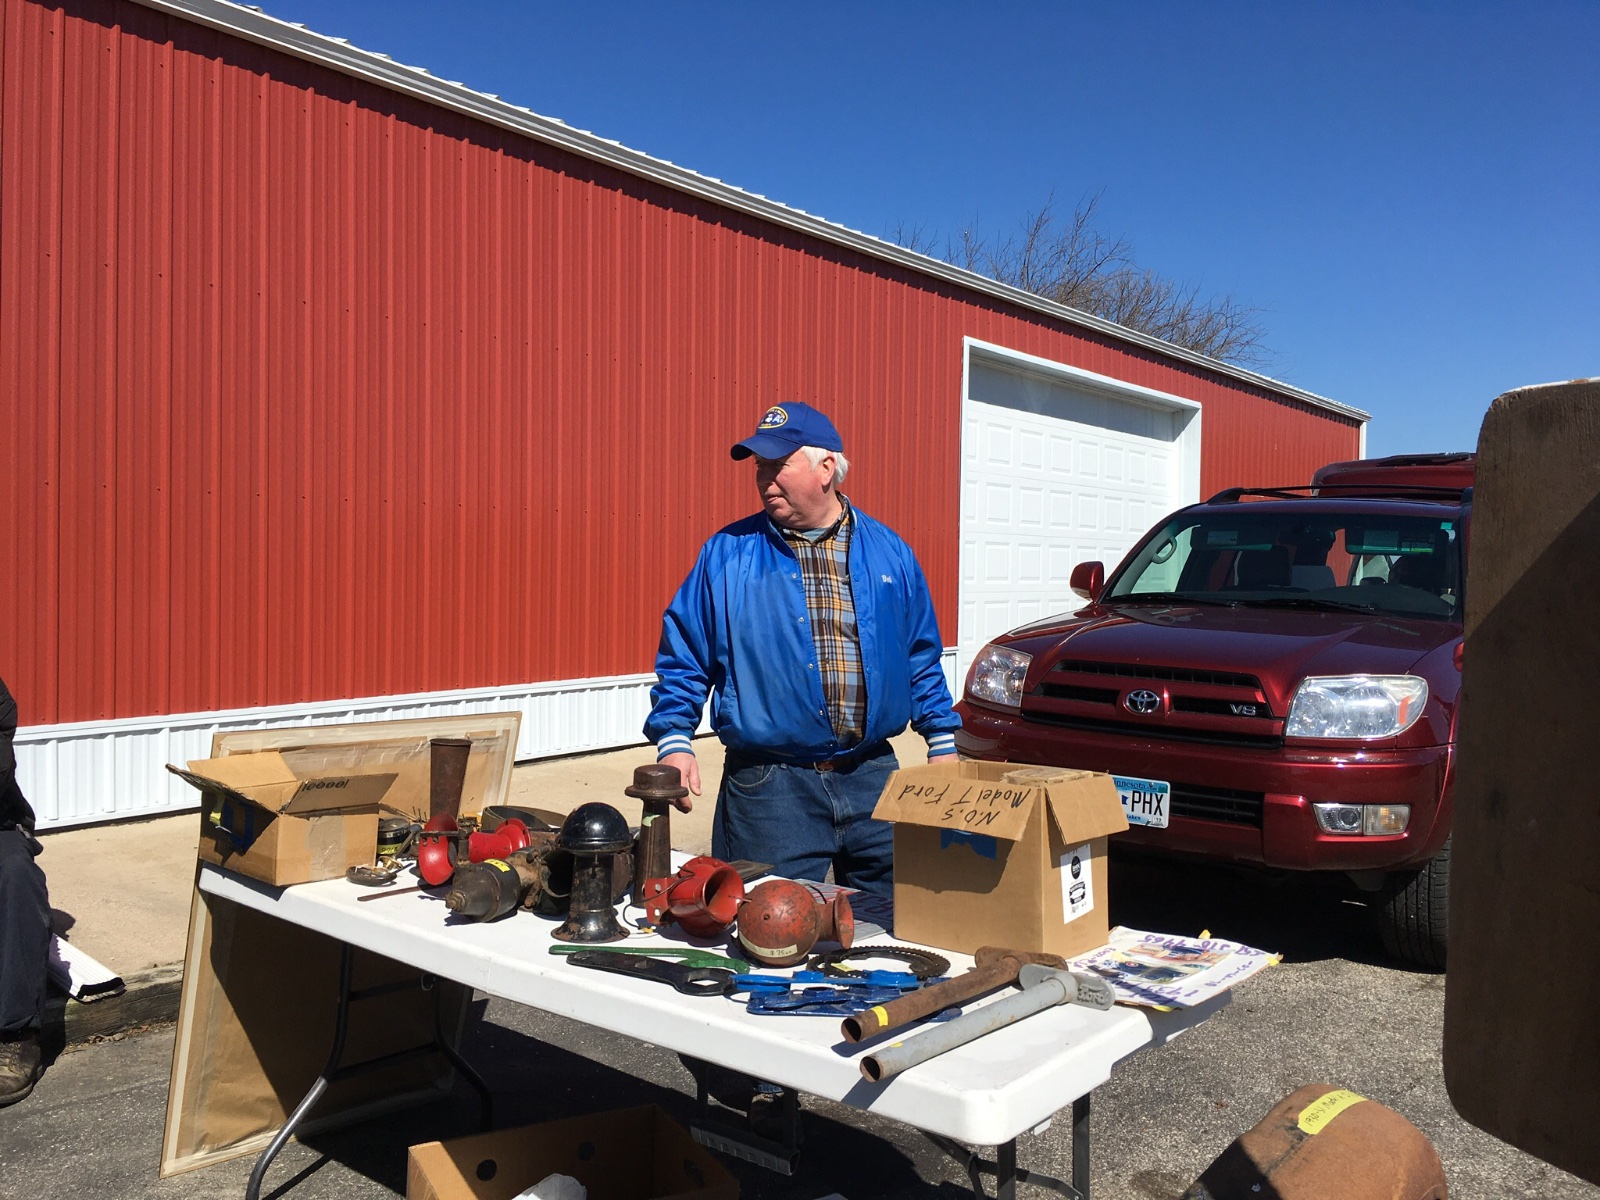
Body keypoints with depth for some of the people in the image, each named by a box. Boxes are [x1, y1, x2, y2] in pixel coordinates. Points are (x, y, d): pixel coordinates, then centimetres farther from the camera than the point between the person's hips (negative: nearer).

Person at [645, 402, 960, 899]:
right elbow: (682, 656, 2)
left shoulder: (889, 552, 7)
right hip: (768, 785, -2)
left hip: (873, 781, 3)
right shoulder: (727, 554, 0)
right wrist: (674, 740, -9)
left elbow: (921, 656, 14)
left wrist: (942, 741, 11)